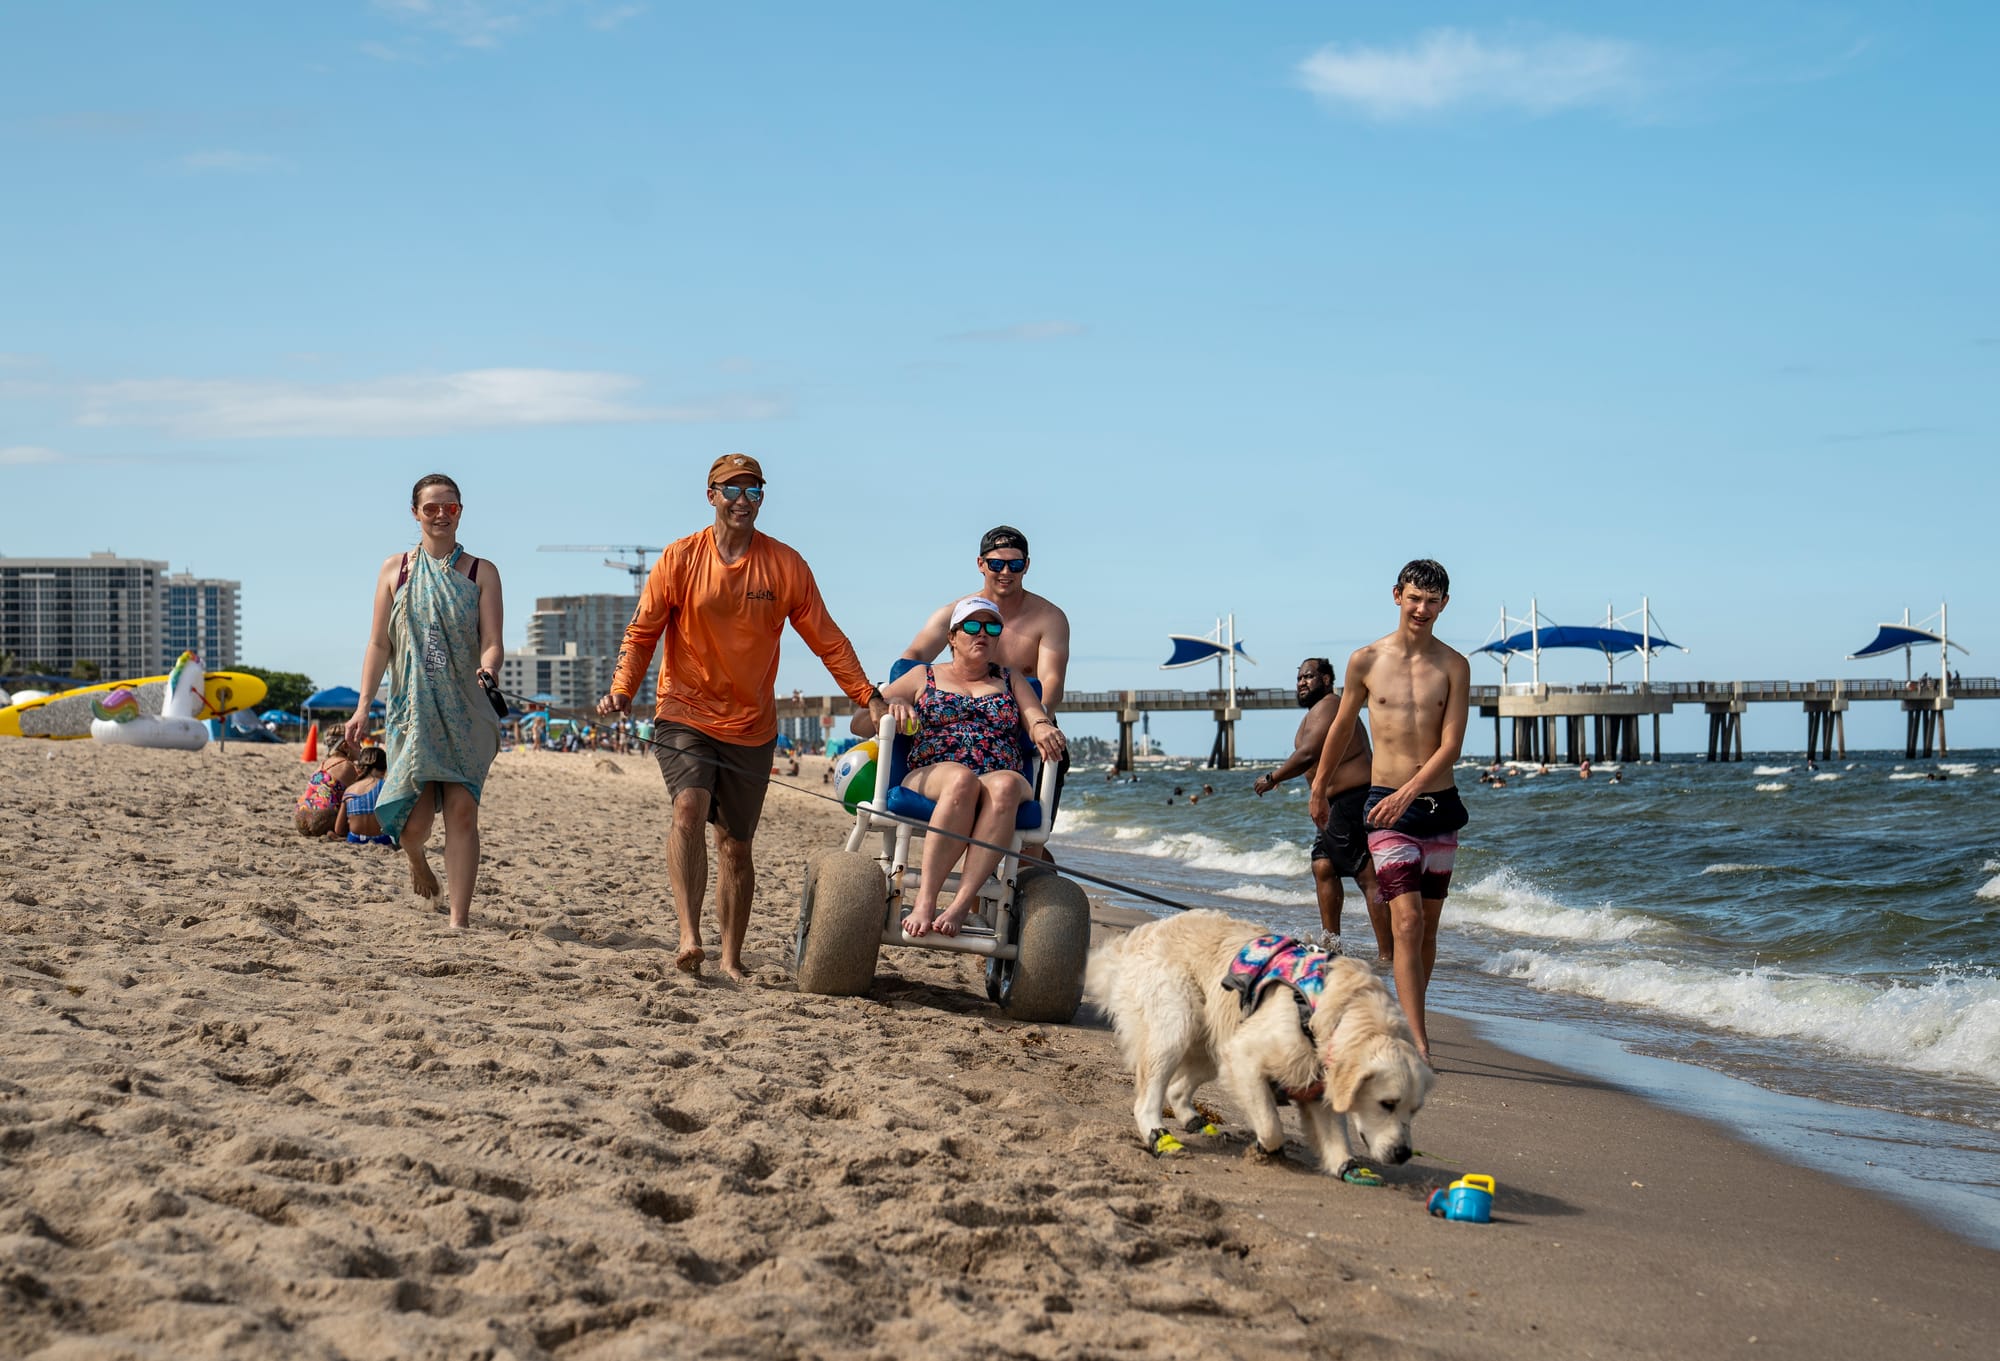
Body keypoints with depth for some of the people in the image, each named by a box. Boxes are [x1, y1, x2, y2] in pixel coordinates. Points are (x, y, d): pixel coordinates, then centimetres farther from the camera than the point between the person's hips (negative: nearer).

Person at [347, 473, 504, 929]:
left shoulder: (481, 573, 7)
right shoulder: (395, 571, 9)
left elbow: (491, 641, -1)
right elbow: (379, 644, 9)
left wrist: (487, 668, -25)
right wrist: (363, 707, 2)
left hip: (466, 712, -1)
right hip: (414, 710, 1)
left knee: (462, 809, -11)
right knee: (415, 818, -5)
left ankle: (460, 919, -9)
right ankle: (416, 860, 33)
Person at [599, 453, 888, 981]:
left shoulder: (785, 565, 1)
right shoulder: (681, 558, -2)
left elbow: (827, 639, 3)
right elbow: (642, 633, 1)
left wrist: (868, 697, -5)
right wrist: (622, 690, -15)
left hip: (751, 726, 2)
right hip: (685, 715, -2)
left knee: (736, 845, 9)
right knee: (689, 807, -27)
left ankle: (731, 960, 21)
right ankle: (689, 938, -31)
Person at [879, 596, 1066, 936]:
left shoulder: (1011, 679, 28)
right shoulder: (923, 677, 23)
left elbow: (1038, 721, 13)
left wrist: (1043, 728, -12)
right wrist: (891, 705, -4)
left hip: (1004, 779, 1)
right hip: (930, 780, -1)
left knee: (1004, 785, -38)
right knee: (961, 779, -39)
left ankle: (961, 904, -46)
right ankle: (924, 903, -45)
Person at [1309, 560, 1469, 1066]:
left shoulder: (1454, 667, 0)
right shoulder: (1366, 661, 0)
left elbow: (1451, 745, -8)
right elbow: (1342, 727, 15)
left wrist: (1408, 794, -20)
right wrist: (1320, 786, 23)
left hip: (1439, 805, 2)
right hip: (1387, 806, -2)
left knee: (1428, 925, 10)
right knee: (1407, 921, -14)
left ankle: (1408, 1024, 26)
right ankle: (1417, 1042, -18)